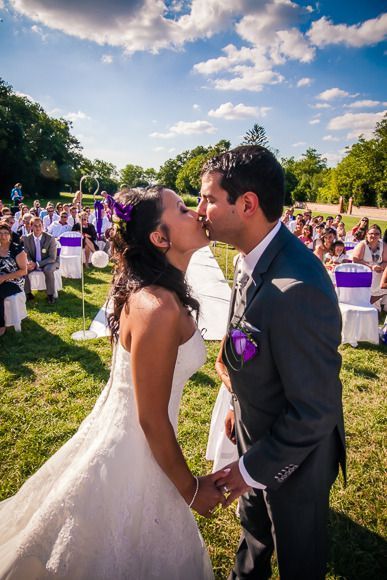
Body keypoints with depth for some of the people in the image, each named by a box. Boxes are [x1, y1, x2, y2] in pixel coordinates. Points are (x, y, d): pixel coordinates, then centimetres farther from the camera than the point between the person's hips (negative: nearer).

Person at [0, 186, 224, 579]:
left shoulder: (149, 291, -2)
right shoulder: (158, 308, -31)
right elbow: (152, 420, -24)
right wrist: (191, 489, -10)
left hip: (118, 433, 8)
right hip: (131, 457, -8)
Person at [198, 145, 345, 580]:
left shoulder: (297, 289, -38)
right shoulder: (253, 258, -8)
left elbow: (315, 409, -30)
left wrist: (255, 468, -19)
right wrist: (240, 407, 14)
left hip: (295, 451, -8)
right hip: (259, 431, 8)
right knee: (254, 525, 34)